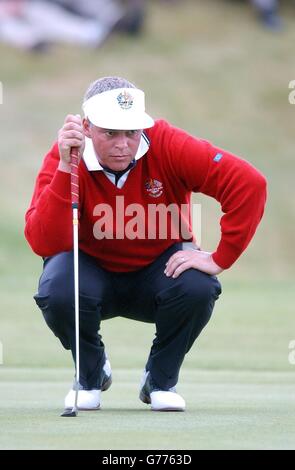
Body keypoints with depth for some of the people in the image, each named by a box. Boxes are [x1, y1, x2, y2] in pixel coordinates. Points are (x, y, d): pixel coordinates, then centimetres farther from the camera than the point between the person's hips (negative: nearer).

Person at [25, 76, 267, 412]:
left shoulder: (166, 145, -23)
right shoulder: (64, 158, -21)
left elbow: (249, 183, -28)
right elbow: (44, 244, -34)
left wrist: (220, 259, -28)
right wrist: (65, 168, -42)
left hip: (159, 269, 0)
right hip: (92, 270, 0)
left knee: (198, 287, -31)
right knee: (57, 292, -32)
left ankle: (161, 381, 0)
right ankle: (91, 373, 2)